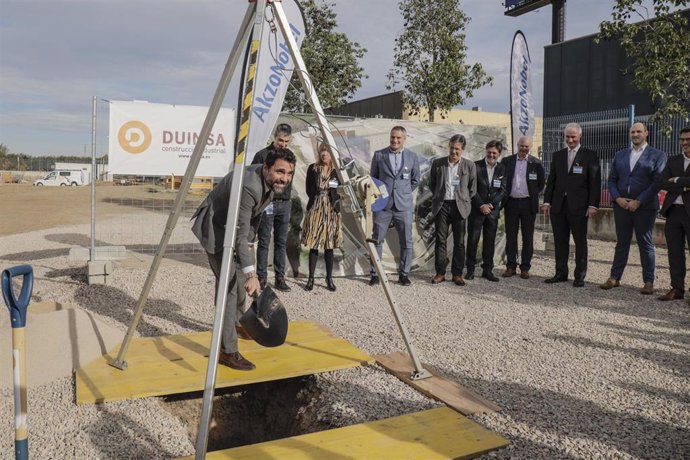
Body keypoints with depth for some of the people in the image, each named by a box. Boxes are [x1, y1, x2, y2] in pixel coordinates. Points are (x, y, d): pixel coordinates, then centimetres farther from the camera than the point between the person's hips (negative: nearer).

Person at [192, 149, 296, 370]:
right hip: (215, 227, -9)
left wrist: (249, 242, 4)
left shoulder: (270, 182, -9)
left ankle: (237, 322, 44)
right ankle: (227, 351, -9)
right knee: (228, 283, -15)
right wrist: (251, 274, -43)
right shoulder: (248, 186, -36)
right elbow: (240, 234, -38)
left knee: (239, 276, 21)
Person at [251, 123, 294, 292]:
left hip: (284, 204, 5)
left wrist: (288, 200, 14)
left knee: (281, 242, 6)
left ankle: (280, 278, 12)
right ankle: (261, 278, 7)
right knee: (264, 242, -1)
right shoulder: (262, 155, -3)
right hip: (267, 204, -4)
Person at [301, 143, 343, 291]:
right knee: (313, 245, 2)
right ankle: (311, 278, 11)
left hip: (331, 210, 0)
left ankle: (329, 278, 14)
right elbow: (309, 189, 5)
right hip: (315, 209, 0)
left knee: (329, 245, 4)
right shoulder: (312, 168, 5)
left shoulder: (337, 170, 4)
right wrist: (318, 199, -5)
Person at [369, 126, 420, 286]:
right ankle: (375, 274, 13)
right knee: (377, 240, 3)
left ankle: (404, 274, 16)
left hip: (403, 205, 1)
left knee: (406, 242, 4)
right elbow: (373, 178, 11)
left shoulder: (412, 157, 4)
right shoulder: (378, 155, 2)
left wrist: (404, 193, 12)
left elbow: (415, 180, 14)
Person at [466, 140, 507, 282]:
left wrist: (491, 205, -8)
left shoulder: (502, 169, 7)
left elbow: (503, 190, 3)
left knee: (490, 240, 6)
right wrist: (481, 205, -11)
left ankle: (487, 269, 14)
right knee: (473, 239, 0)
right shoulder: (476, 166, -2)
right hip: (476, 208, -2)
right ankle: (470, 269, 9)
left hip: (493, 209, 3)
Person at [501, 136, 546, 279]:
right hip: (511, 202, 1)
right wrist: (504, 196, 3)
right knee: (510, 235, 4)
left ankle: (525, 267, 12)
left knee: (528, 237, 4)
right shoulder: (507, 161, 4)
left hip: (528, 203, -1)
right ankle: (511, 266, 12)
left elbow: (541, 183, 8)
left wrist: (534, 195, 2)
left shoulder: (536, 163, 1)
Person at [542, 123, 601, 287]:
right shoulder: (557, 155, 13)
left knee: (580, 242, 4)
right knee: (560, 241, 8)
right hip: (558, 205, 4)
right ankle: (561, 273, 17)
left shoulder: (590, 155, 1)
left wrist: (593, 205, -11)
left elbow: (595, 182, -4)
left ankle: (580, 276, 12)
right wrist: (547, 201, 5)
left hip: (578, 206, -4)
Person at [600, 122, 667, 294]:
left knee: (645, 243, 2)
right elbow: (612, 179, 11)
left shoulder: (657, 156, 1)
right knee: (621, 242, 9)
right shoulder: (620, 155, 14)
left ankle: (648, 282, 9)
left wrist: (639, 201, -14)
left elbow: (657, 182, -7)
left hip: (644, 207, -3)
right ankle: (615, 277, 14)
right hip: (621, 205, 4)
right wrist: (617, 198, -5)